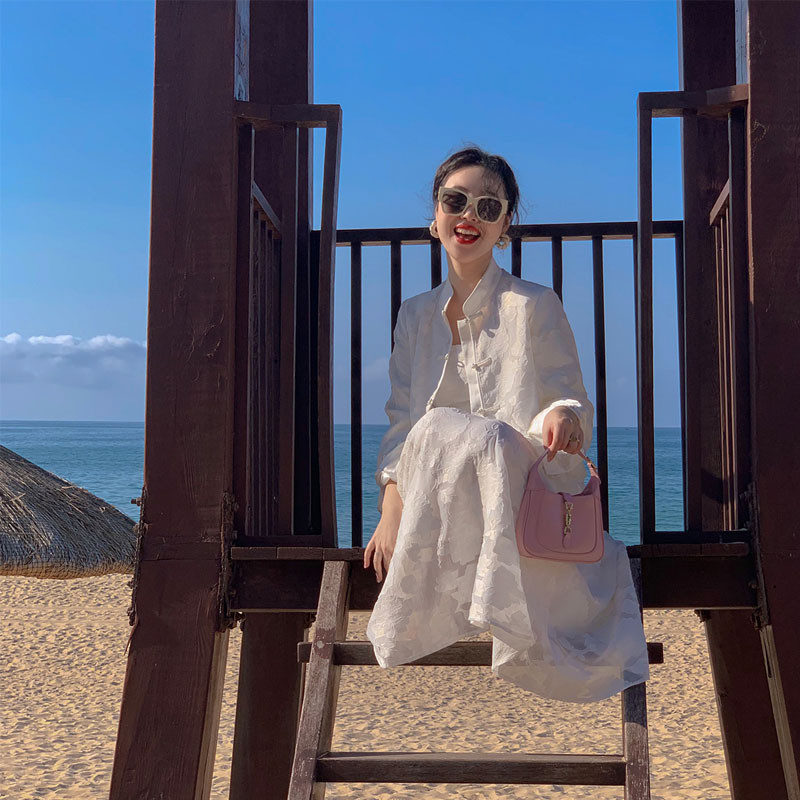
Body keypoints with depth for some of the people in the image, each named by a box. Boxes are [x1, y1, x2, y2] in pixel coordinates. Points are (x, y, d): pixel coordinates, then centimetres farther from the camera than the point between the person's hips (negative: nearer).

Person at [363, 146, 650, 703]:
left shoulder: (535, 306, 1)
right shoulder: (416, 315, 14)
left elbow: (575, 404, -1)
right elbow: (401, 422, 8)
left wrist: (565, 415, -28)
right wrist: (392, 506, -8)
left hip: (525, 489, -3)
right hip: (444, 504, 3)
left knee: (443, 433, -34)